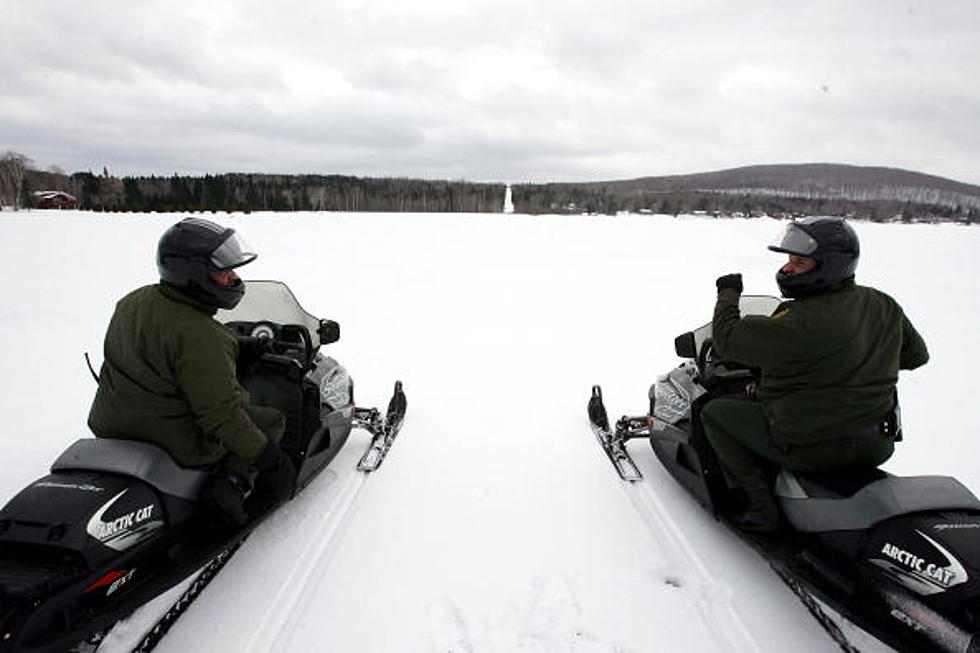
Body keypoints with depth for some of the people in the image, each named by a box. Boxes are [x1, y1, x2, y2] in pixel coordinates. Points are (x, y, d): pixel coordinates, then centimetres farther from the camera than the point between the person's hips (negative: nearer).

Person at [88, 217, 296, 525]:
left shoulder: (132, 301, -2)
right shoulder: (199, 337, -29)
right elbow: (221, 413, -28)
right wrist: (268, 457, -21)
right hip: (180, 445, -8)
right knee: (271, 419, 6)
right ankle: (231, 483, -9)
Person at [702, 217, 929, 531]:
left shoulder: (802, 322, -26)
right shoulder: (885, 306, 1)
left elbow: (727, 339, -21)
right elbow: (916, 355, 16)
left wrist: (729, 293, -5)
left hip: (811, 448, -8)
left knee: (714, 411, 5)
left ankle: (760, 507, 3)